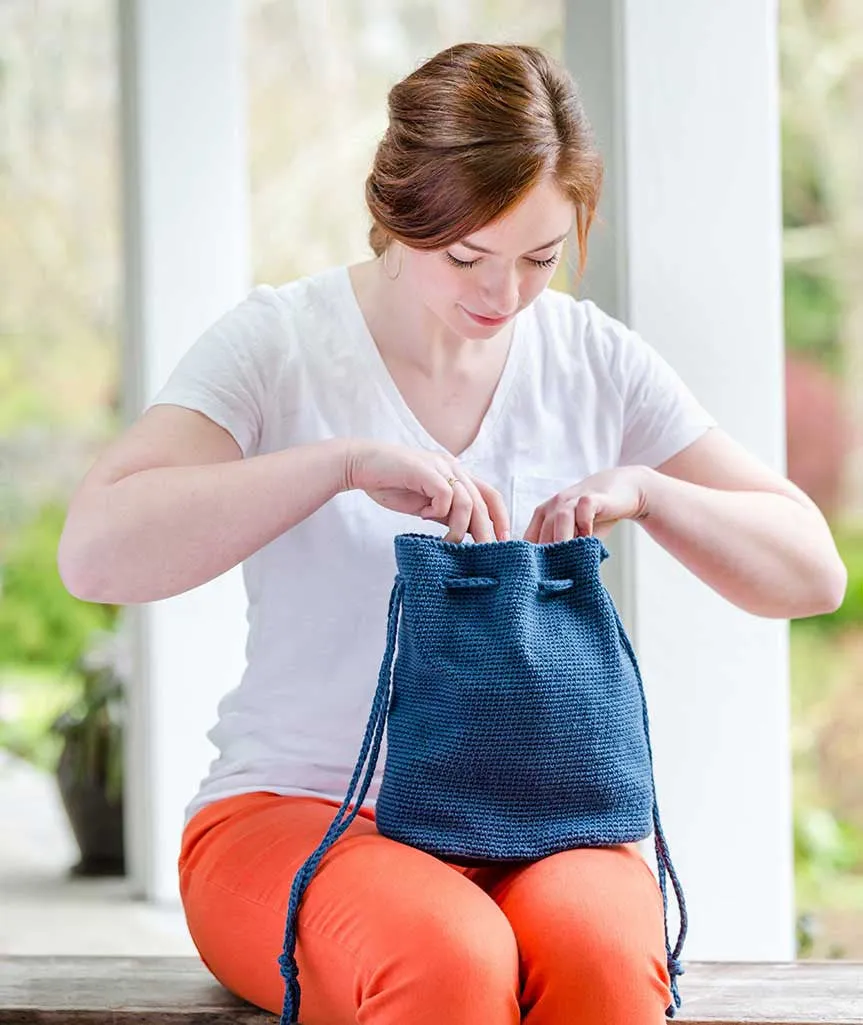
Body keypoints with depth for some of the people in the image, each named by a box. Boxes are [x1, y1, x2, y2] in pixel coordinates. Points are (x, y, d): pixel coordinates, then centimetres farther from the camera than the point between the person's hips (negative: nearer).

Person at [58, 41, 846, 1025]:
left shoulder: (596, 361, 8)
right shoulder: (274, 344, -3)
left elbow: (814, 573, 8)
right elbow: (94, 553, -18)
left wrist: (644, 490, -10)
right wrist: (348, 462, -24)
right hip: (296, 809, -2)